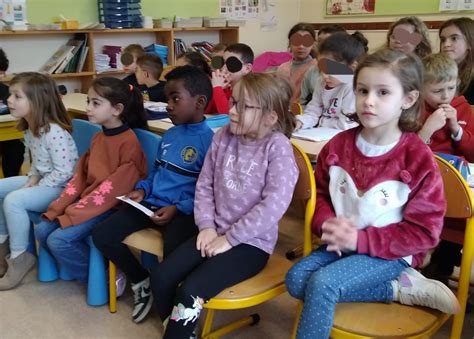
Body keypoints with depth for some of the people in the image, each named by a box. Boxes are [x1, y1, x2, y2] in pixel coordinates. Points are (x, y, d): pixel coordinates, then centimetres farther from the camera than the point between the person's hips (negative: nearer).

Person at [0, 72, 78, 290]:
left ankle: (19, 257, -8)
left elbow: (64, 172, -26)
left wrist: (36, 187, -18)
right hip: (42, 181, 10)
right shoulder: (30, 128, 6)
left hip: (61, 187, -10)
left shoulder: (54, 132, -25)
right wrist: (32, 179, -3)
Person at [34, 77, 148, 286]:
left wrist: (72, 215, -21)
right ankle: (76, 265, 15)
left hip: (112, 207, -8)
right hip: (87, 201, 8)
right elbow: (80, 176, 10)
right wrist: (59, 207, -3)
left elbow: (115, 188, -22)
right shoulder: (98, 138, 9)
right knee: (42, 231, -1)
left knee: (59, 240, -19)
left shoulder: (129, 142, -18)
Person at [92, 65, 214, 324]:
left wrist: (178, 209, -21)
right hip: (151, 203, 8)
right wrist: (142, 189, 5)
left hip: (183, 212, -7)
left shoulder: (210, 141, -11)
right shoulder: (169, 134, 13)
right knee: (101, 236, -3)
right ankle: (142, 281, 17)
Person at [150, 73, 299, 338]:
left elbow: (275, 204, -21)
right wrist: (207, 225, -5)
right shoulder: (224, 136, 4)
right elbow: (205, 183, 9)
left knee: (190, 291, -21)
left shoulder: (278, 147, -14)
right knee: (161, 277, -8)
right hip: (215, 233, 6)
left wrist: (230, 238, -17)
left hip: (251, 243, -6)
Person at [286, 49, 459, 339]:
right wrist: (327, 224, -13)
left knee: (321, 284, -26)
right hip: (340, 244, 6)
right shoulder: (338, 145, -1)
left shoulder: (418, 158, -15)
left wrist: (362, 239, -21)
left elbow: (424, 231, -12)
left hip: (390, 253, -6)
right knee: (296, 279, -16)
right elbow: (320, 193, 10)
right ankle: (401, 288, -11)